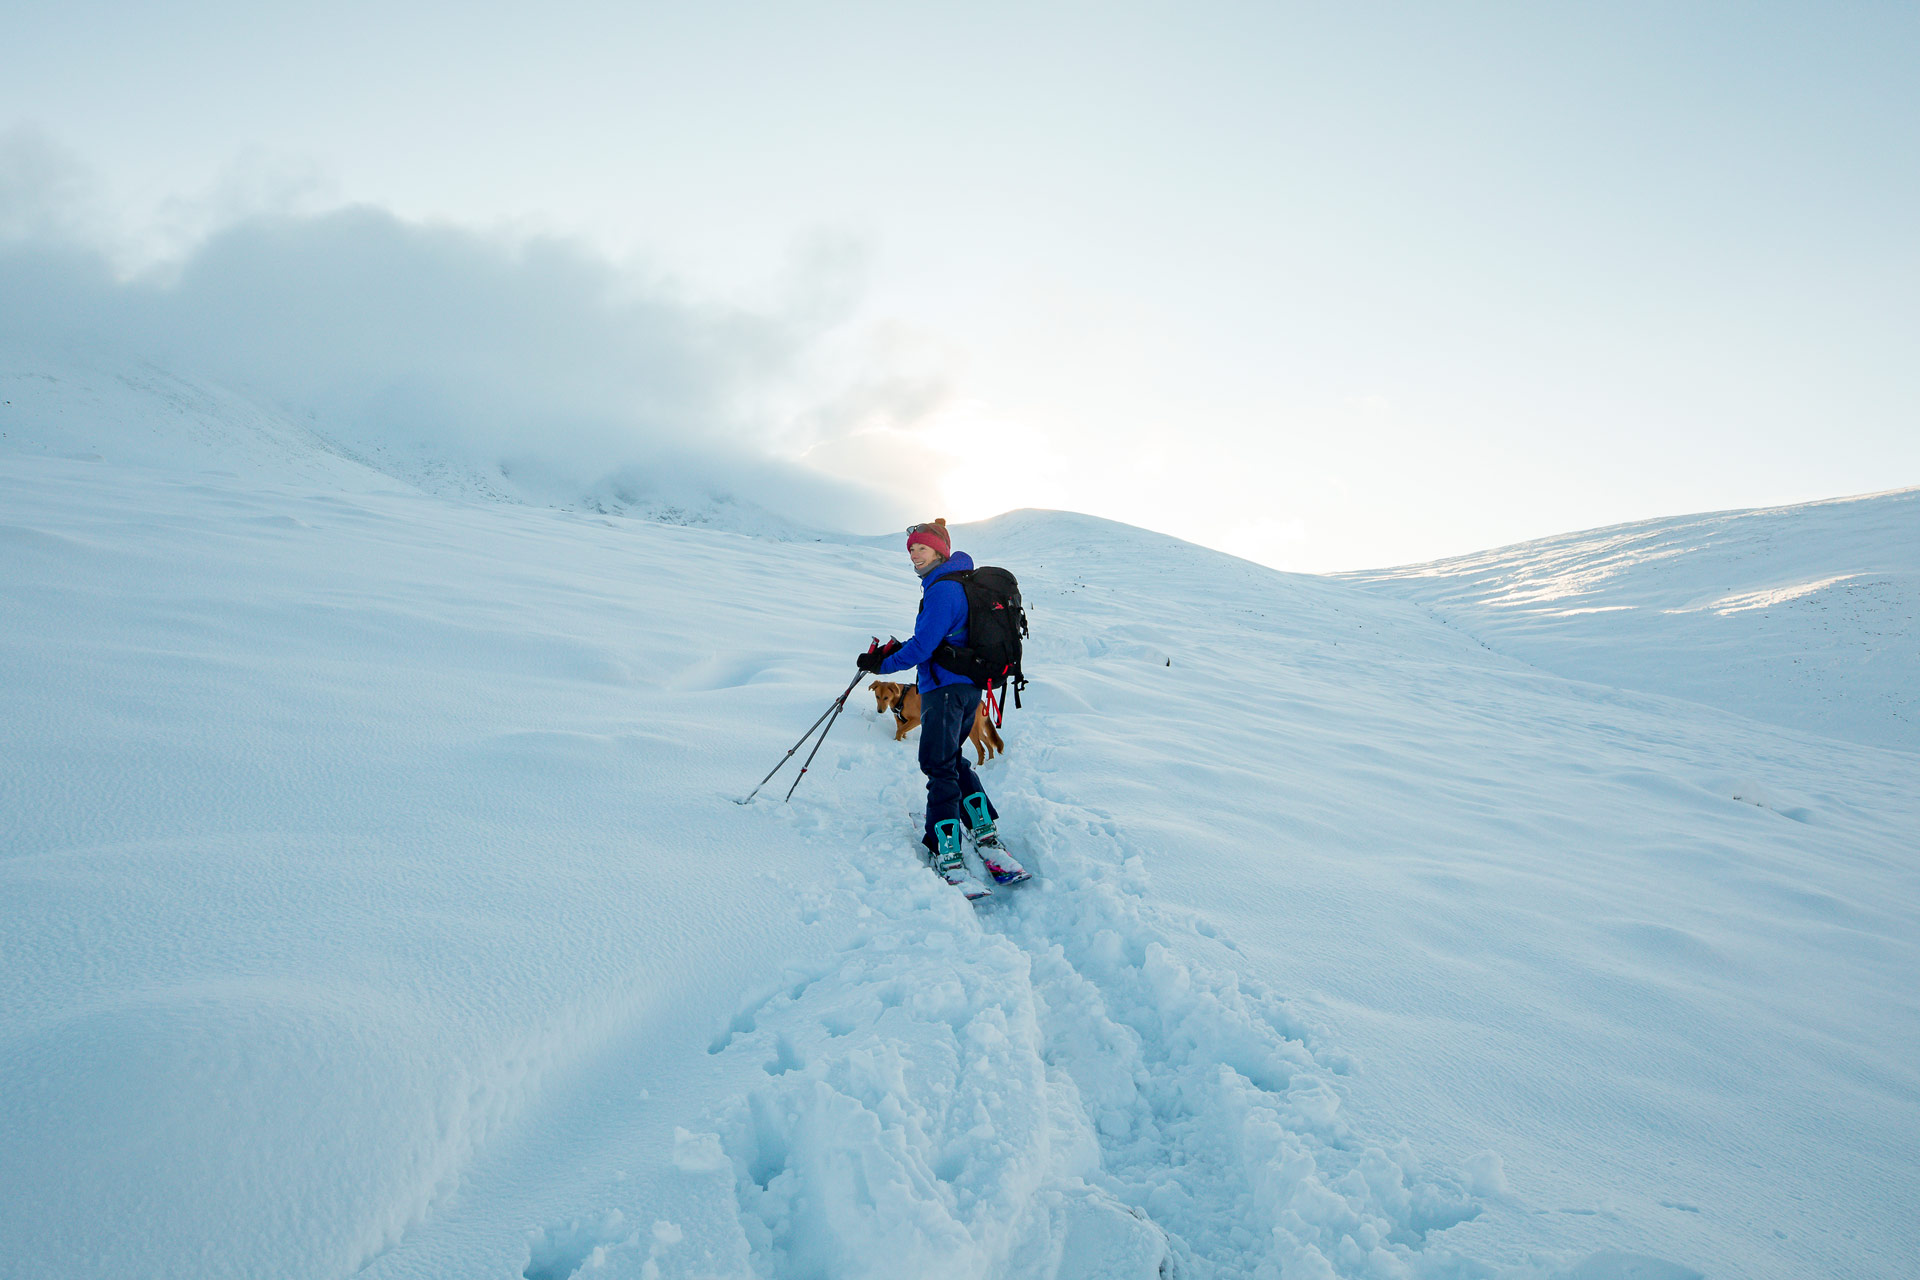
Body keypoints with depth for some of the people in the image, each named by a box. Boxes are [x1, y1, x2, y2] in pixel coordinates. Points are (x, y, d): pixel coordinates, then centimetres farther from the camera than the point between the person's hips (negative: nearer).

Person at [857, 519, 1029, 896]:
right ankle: (986, 837, 22)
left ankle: (948, 856, -10)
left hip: (944, 688, -10)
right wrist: (897, 648, 11)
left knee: (939, 767, -9)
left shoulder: (942, 590, -17)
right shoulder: (959, 583, 16)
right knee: (952, 760, 20)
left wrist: (881, 664, -7)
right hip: (967, 686, 10)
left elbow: (924, 646, -20)